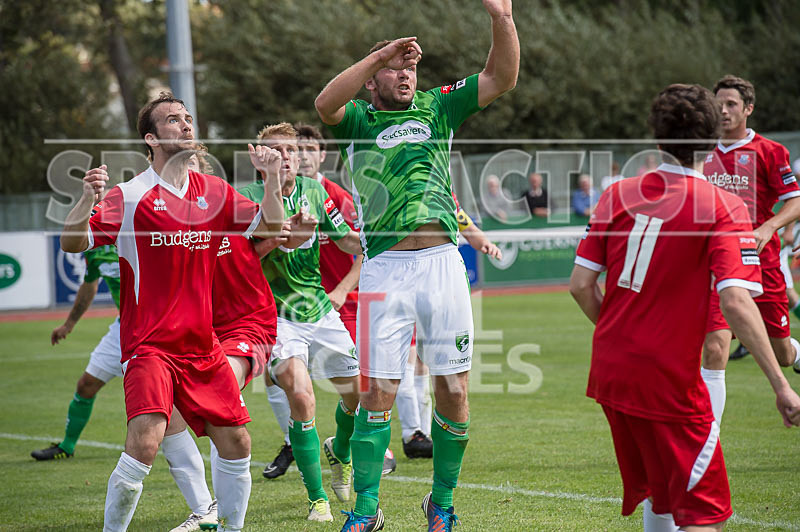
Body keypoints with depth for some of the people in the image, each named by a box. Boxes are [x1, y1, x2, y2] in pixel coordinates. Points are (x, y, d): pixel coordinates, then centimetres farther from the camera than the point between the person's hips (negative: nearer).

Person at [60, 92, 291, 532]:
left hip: (202, 345, 6)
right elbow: (73, 243, -13)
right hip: (149, 345, -6)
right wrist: (88, 200, -31)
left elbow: (270, 226, 14)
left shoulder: (214, 192, 9)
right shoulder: (130, 196, -7)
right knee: (145, 444, -22)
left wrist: (271, 178, -2)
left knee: (236, 443, 6)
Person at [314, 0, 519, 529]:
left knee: (453, 391, 4)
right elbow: (325, 103, -13)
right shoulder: (357, 119, 9)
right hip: (386, 268, -2)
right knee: (378, 391, -4)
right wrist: (381, 52, -16)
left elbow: (502, 78, 9)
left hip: (442, 263, 2)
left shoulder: (437, 108, 16)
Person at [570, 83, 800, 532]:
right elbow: (736, 302, -22)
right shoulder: (723, 208, -12)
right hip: (668, 381, -6)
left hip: (610, 372, 6)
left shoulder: (618, 195, 3)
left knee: (659, 495, 25)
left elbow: (581, 285, 2)